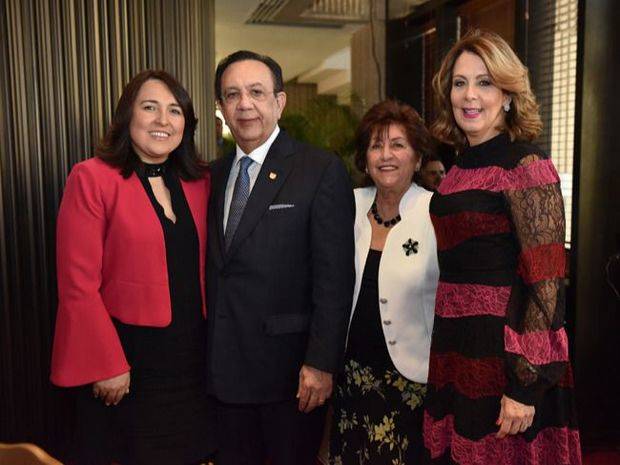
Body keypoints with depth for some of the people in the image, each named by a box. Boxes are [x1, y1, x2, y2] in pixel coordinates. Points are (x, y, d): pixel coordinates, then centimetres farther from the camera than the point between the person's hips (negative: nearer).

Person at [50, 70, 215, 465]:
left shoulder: (199, 181, 6)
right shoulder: (91, 178, -12)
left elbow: (203, 267, 10)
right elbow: (78, 284, -14)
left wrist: (213, 339, 6)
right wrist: (106, 366, -13)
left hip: (193, 355, 5)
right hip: (128, 358, -5)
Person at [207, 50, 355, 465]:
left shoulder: (322, 171, -10)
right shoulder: (215, 175, 8)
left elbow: (334, 278, -14)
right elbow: (216, 269, 9)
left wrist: (321, 363, -17)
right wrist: (210, 354, 7)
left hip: (289, 367, -5)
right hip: (224, 368, 5)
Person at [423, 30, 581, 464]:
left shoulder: (526, 164, -13)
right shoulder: (462, 167, 9)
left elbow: (545, 281, -17)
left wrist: (526, 387, -19)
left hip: (505, 357, -7)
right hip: (456, 349, 7)